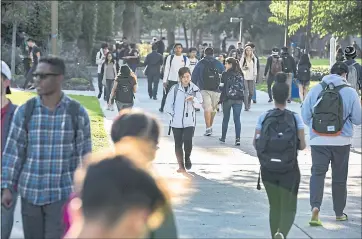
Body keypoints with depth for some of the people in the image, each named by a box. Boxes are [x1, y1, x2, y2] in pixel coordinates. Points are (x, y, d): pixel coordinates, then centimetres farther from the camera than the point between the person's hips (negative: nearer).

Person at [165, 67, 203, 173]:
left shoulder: (195, 89, 2)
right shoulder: (175, 89, -2)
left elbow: (199, 104, 3)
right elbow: (169, 104, 3)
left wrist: (193, 99, -16)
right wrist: (173, 114, -4)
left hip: (190, 121, 0)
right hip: (177, 121, 0)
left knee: (187, 141, -16)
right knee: (178, 144, 6)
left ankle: (187, 157, 15)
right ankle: (181, 166, 18)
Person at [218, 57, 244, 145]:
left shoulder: (225, 74, -7)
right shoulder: (240, 74, 5)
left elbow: (224, 87, -9)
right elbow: (243, 87, 9)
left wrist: (221, 99, -6)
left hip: (228, 99, -3)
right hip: (239, 99, 3)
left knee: (226, 119, 12)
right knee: (237, 119, 2)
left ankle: (223, 137, 22)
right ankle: (237, 138, -7)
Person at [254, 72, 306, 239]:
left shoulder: (264, 117, -4)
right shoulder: (295, 118, -7)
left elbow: (255, 143, -4)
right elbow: (302, 145, -6)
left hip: (268, 169, 2)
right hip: (289, 170, -2)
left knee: (274, 207, 18)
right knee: (288, 208, 3)